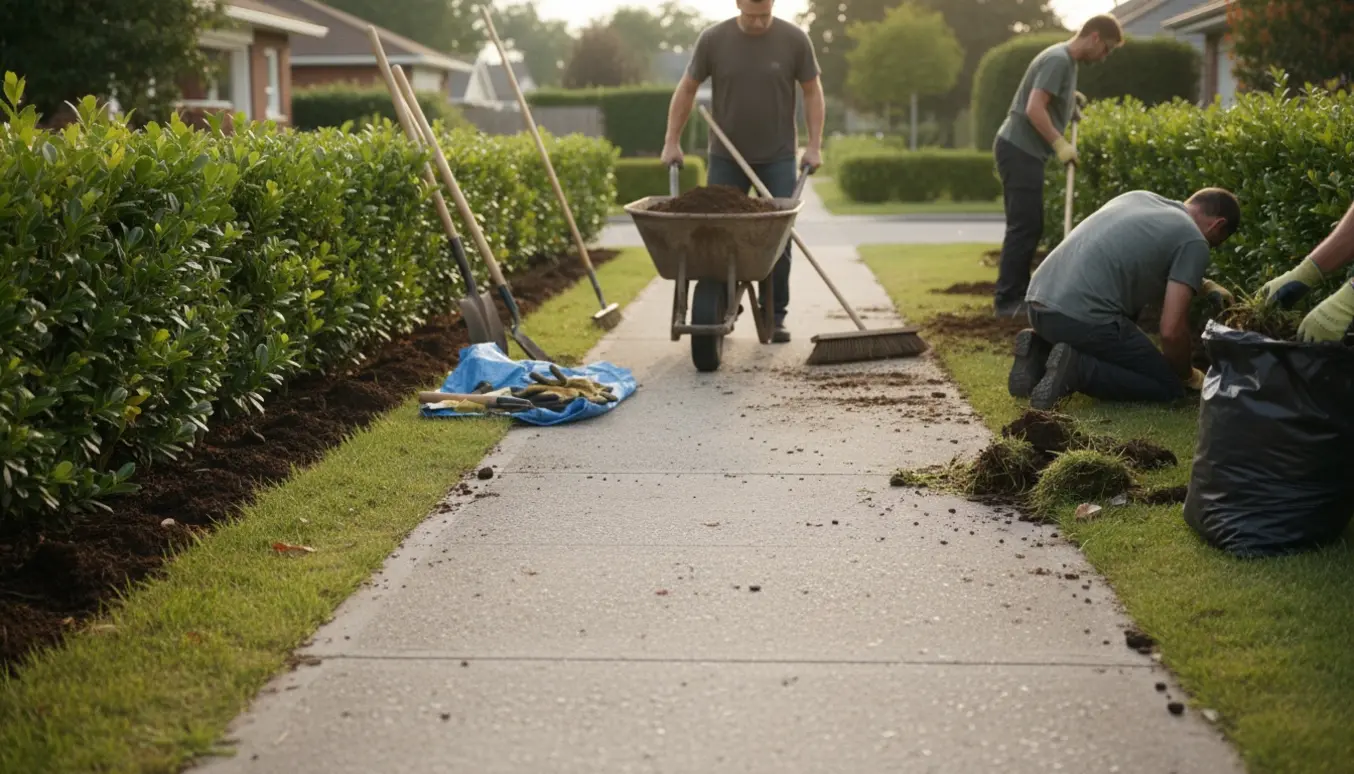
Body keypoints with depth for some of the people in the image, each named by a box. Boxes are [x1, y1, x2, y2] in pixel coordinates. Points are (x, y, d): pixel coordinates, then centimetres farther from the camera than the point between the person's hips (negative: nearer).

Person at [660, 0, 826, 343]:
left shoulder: (794, 40, -7)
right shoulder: (713, 39, -7)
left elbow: (812, 92, 1)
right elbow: (687, 89, 3)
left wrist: (814, 145, -5)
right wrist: (672, 142, 1)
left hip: (778, 157, -1)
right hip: (726, 157, 1)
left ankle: (775, 316, 8)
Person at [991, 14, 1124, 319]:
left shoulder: (1067, 60, 16)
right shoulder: (1059, 59, -15)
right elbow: (1034, 109, -24)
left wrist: (1070, 98, 15)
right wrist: (1060, 145, -21)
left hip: (1024, 151, 10)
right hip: (1019, 151, -10)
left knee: (1029, 227, 12)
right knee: (1024, 227, -10)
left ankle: (1018, 294, 17)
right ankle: (1007, 300, -8)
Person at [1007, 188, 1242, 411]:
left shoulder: (1139, 196, 22)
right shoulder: (1194, 241, 0)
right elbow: (1172, 330, -6)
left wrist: (1205, 285, 48)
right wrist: (1188, 376, 14)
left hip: (1038, 303, 8)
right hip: (1081, 317, -8)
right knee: (1168, 386, 7)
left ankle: (1040, 354, 10)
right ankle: (1076, 368, -10)